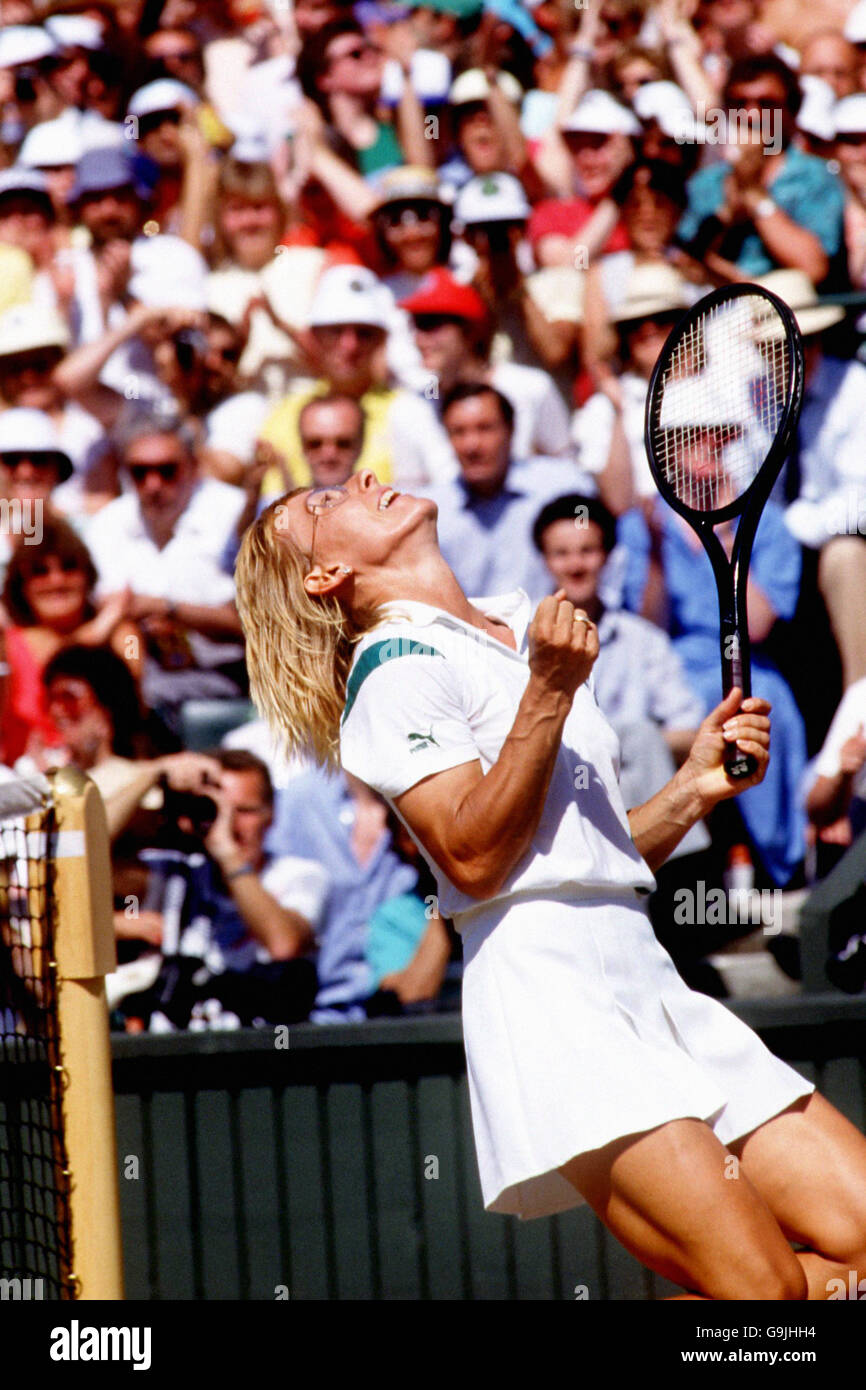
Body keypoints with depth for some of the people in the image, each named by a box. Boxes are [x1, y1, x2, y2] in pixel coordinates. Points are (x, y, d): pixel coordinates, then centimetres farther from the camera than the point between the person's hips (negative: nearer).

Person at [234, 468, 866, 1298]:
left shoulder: (527, 633, 24)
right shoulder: (395, 666, -1)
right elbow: (475, 857, -13)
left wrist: (694, 787, 10)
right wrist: (550, 692, -15)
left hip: (648, 980, 8)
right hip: (548, 995, -8)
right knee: (763, 1289, -18)